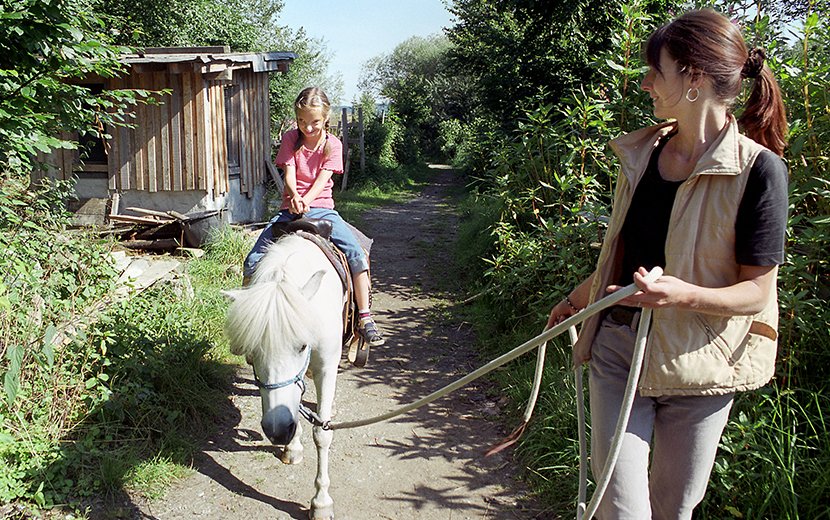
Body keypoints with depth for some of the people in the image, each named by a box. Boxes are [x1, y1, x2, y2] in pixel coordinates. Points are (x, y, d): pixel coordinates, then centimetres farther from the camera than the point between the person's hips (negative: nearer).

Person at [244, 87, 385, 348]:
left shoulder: (332, 144, 2)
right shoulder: (290, 138, 4)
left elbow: (322, 179, -10)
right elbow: (289, 175, -8)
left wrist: (306, 200, -30)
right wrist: (295, 198, -30)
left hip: (321, 208, -1)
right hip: (289, 209, 1)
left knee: (357, 254, -22)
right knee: (253, 262, -15)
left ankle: (364, 318, -13)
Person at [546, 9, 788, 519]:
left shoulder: (759, 169, -13)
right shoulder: (641, 151, 4)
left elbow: (756, 291, -12)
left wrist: (683, 294, -30)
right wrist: (577, 299, 27)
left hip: (696, 360, -4)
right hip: (617, 346, 4)